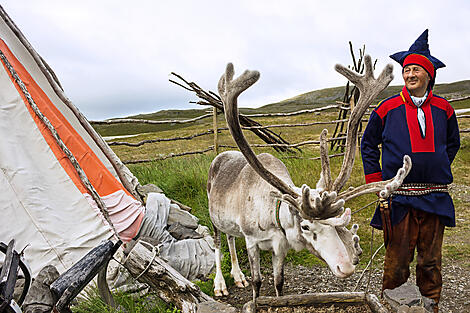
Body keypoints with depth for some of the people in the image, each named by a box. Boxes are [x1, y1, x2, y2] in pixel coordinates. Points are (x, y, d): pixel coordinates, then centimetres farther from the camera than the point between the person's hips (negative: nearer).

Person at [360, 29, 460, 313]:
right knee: (397, 263, 0)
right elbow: (368, 145, 10)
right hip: (399, 198, -2)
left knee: (430, 262, 10)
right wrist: (377, 183, 4)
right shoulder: (388, 109, 0)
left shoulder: (443, 109, 6)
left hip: (435, 199, 2)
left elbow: (453, 143, 24)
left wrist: (437, 170, 14)